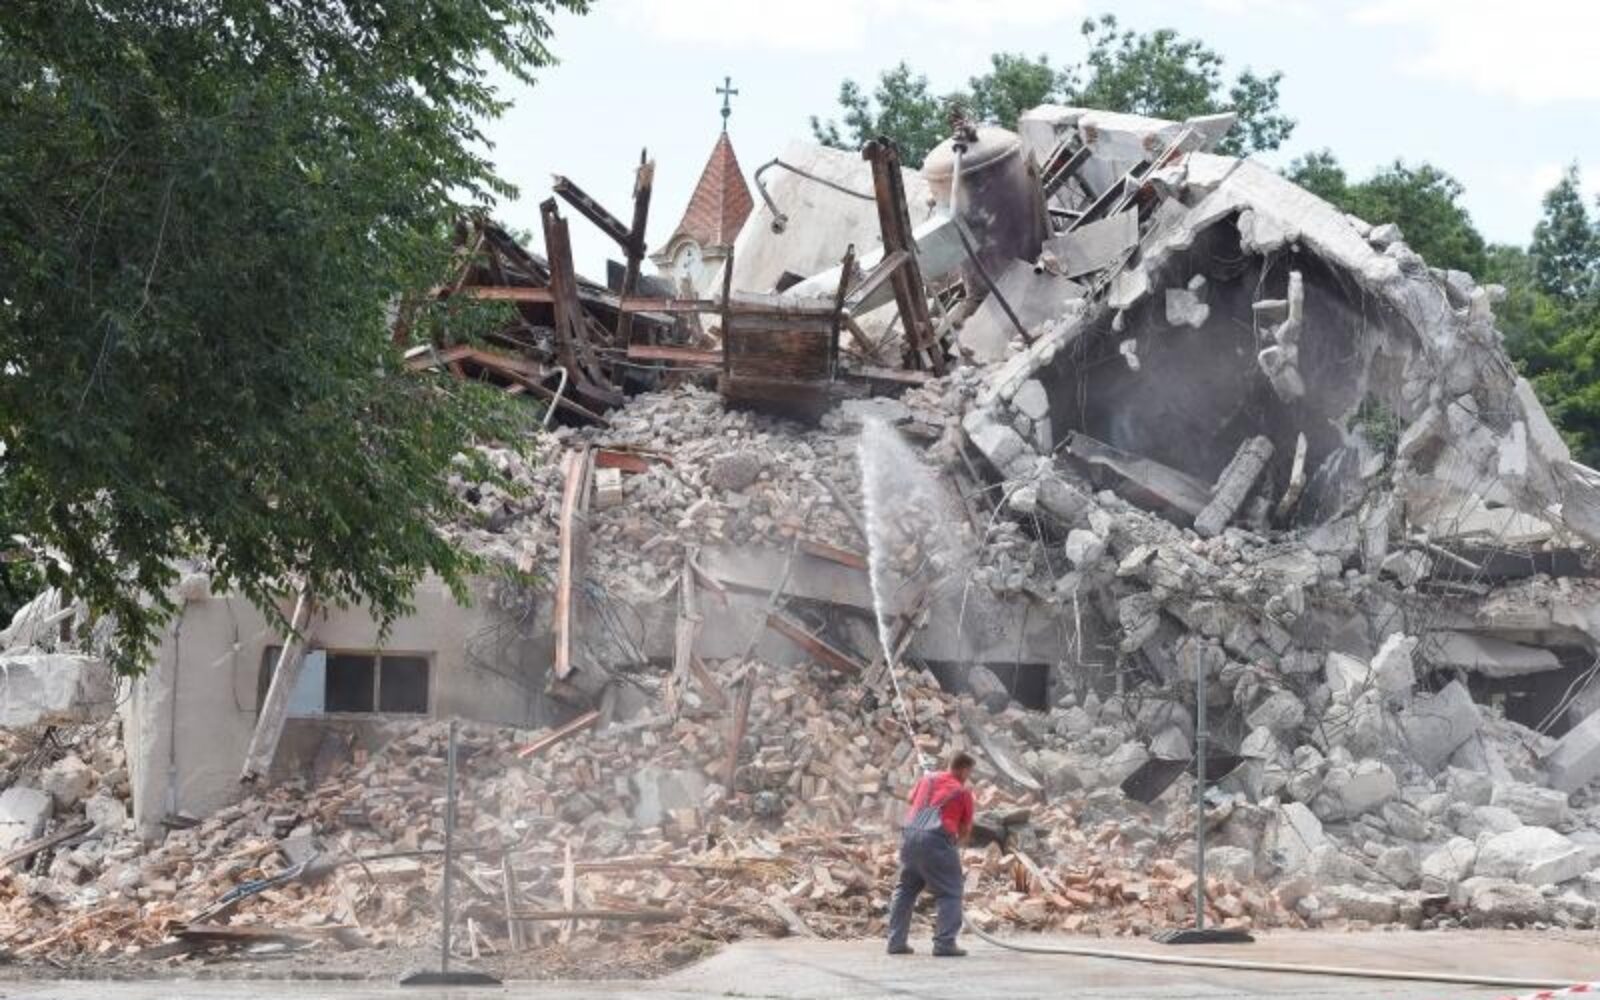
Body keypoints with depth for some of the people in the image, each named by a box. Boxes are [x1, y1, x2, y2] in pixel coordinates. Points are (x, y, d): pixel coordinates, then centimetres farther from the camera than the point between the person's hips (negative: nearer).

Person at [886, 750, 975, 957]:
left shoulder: (927, 779, 19)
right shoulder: (963, 791, 6)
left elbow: (912, 799, 37)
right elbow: (965, 830, 12)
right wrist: (957, 844, 31)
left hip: (909, 834, 5)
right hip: (936, 839, -5)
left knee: (905, 888, 18)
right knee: (948, 893, 3)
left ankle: (896, 941, 17)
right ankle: (944, 944, -6)